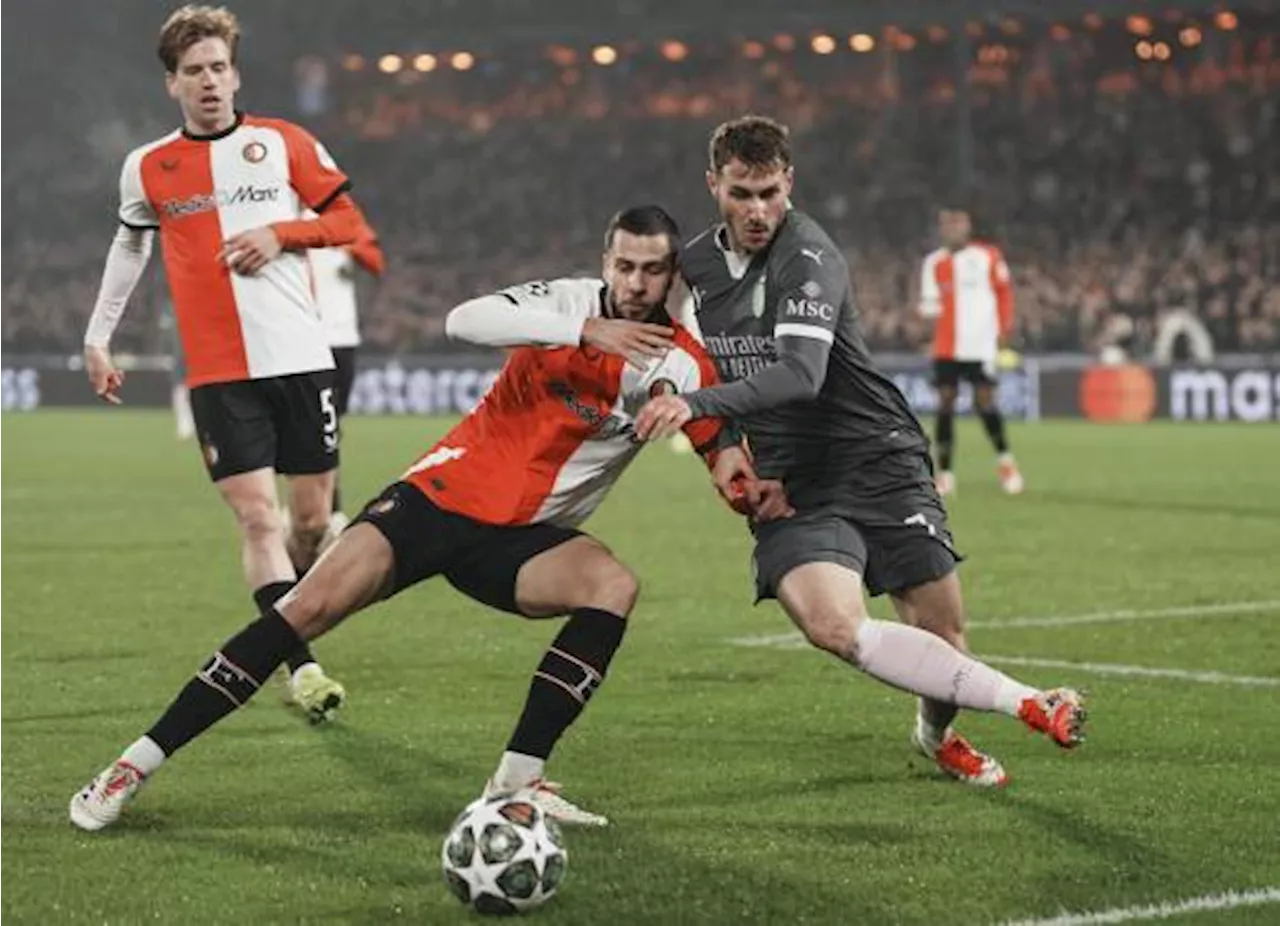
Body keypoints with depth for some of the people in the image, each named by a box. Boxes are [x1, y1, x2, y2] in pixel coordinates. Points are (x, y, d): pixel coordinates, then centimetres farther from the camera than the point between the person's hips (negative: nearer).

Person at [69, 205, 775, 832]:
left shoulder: (678, 365, -4)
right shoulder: (568, 301, -9)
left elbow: (727, 454, -7)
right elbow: (464, 321, -27)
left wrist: (760, 490, -31)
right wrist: (587, 329, -36)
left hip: (522, 537, 2)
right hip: (444, 494, -2)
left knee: (614, 586, -27)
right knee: (312, 604, -18)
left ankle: (518, 780, -21)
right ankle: (140, 761, -10)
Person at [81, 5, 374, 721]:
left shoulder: (283, 143, 4)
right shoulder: (148, 168, 7)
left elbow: (348, 219, 7)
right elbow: (131, 243, 22)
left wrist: (280, 233, -10)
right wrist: (99, 336, 20)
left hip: (300, 359, 1)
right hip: (219, 373, -1)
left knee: (313, 517, 5)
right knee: (257, 517, -12)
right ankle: (301, 668, -13)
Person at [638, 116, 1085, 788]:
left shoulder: (809, 259, -15)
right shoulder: (693, 265, 5)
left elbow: (801, 374, -30)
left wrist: (697, 404, -41)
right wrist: (721, 447, 7)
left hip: (879, 462, -3)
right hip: (787, 485, 4)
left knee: (941, 635, -3)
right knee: (833, 626, -25)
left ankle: (937, 732, 35)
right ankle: (1027, 705, -23)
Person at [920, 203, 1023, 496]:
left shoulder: (988, 256, 1)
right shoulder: (934, 263, 7)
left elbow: (1003, 291, 8)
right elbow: (929, 303, 9)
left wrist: (1005, 328, 1)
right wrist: (929, 308, -14)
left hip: (981, 344, -3)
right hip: (946, 347, 3)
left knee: (984, 401, -6)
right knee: (945, 402, -1)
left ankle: (1005, 459, 16)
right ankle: (944, 473, 4)